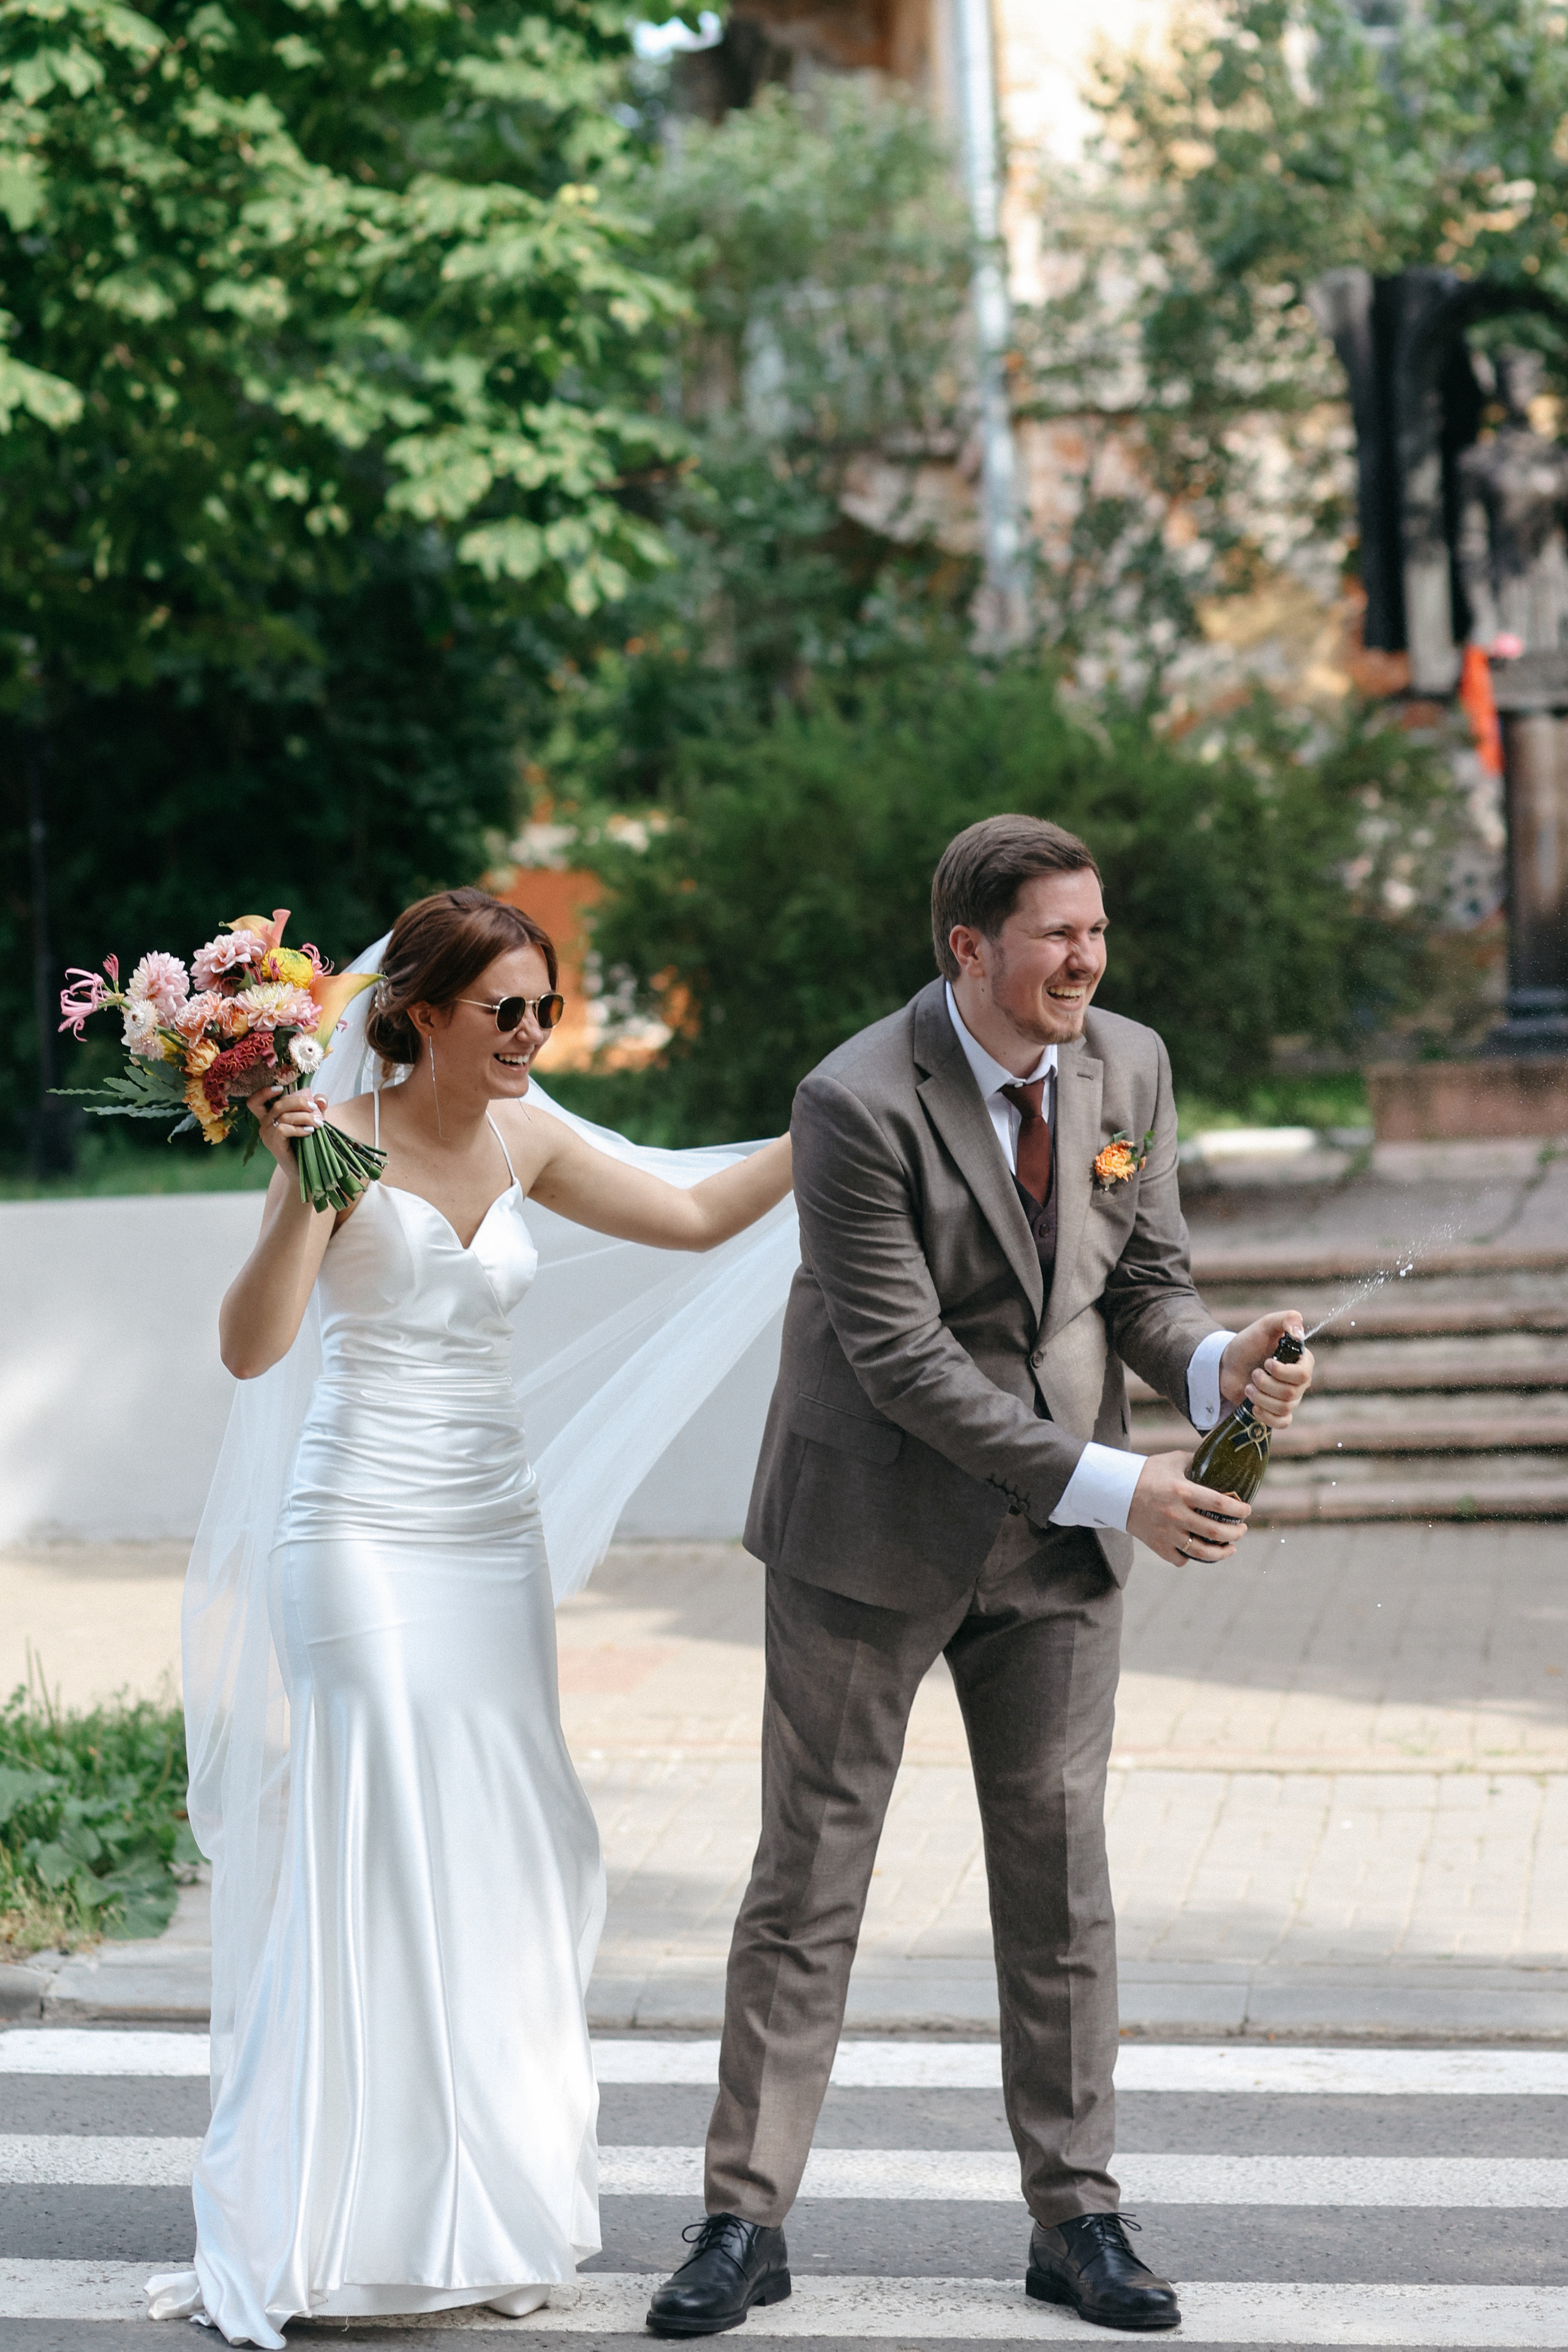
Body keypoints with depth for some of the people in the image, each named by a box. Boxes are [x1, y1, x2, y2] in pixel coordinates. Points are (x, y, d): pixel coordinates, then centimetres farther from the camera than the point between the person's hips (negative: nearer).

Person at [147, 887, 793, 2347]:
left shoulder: (525, 1144, 8)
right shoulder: (345, 1140, -8)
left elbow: (696, 1216, 18)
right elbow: (251, 1347, -17)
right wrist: (299, 1192, -29)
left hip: (492, 1531, 6)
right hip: (365, 1531, -6)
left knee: (503, 1856, 4)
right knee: (377, 1856, -8)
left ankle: (479, 2212, 12)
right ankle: (327, 2227, 0)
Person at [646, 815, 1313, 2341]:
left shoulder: (1128, 1067, -1)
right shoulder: (859, 1104, -20)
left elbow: (1143, 1281, 6)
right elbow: (903, 1359, -22)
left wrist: (1214, 1366, -17)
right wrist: (1108, 1485, -25)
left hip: (1056, 1540, 5)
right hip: (874, 1532, -5)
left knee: (1060, 1873, 7)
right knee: (808, 1874, 3)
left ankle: (1077, 2221, 17)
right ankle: (746, 2221, 11)